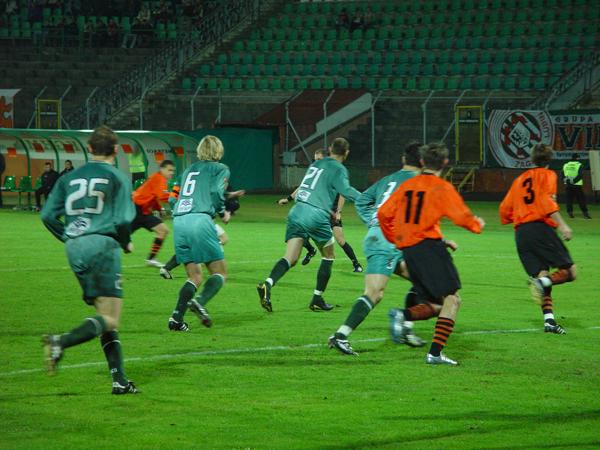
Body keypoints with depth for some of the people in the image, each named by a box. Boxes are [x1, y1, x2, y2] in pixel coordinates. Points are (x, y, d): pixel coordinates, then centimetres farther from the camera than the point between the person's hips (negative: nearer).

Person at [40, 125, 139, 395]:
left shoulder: (69, 178, 15)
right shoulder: (117, 178, 1)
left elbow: (48, 215, 10)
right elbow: (122, 220, -9)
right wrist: (127, 243, 11)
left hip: (74, 249, 6)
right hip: (102, 244, -6)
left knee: (105, 315, 11)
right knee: (111, 319, -8)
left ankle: (119, 379, 4)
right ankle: (61, 342, -31)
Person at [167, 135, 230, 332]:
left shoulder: (190, 170, 27)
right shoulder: (220, 169, 10)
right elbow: (216, 193, -5)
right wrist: (223, 213, 12)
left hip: (179, 222, 6)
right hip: (200, 220, -6)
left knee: (194, 276, 13)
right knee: (220, 272, 2)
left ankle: (176, 317, -5)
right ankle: (200, 302, -24)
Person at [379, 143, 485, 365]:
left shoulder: (407, 185, 13)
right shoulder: (442, 188, -4)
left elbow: (383, 213, 13)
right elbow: (462, 217, -10)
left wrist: (394, 240, 27)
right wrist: (477, 224, 11)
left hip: (407, 250, 7)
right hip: (429, 245, -7)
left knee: (436, 306, 13)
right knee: (451, 299, -5)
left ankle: (404, 315, -15)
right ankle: (435, 353, -17)